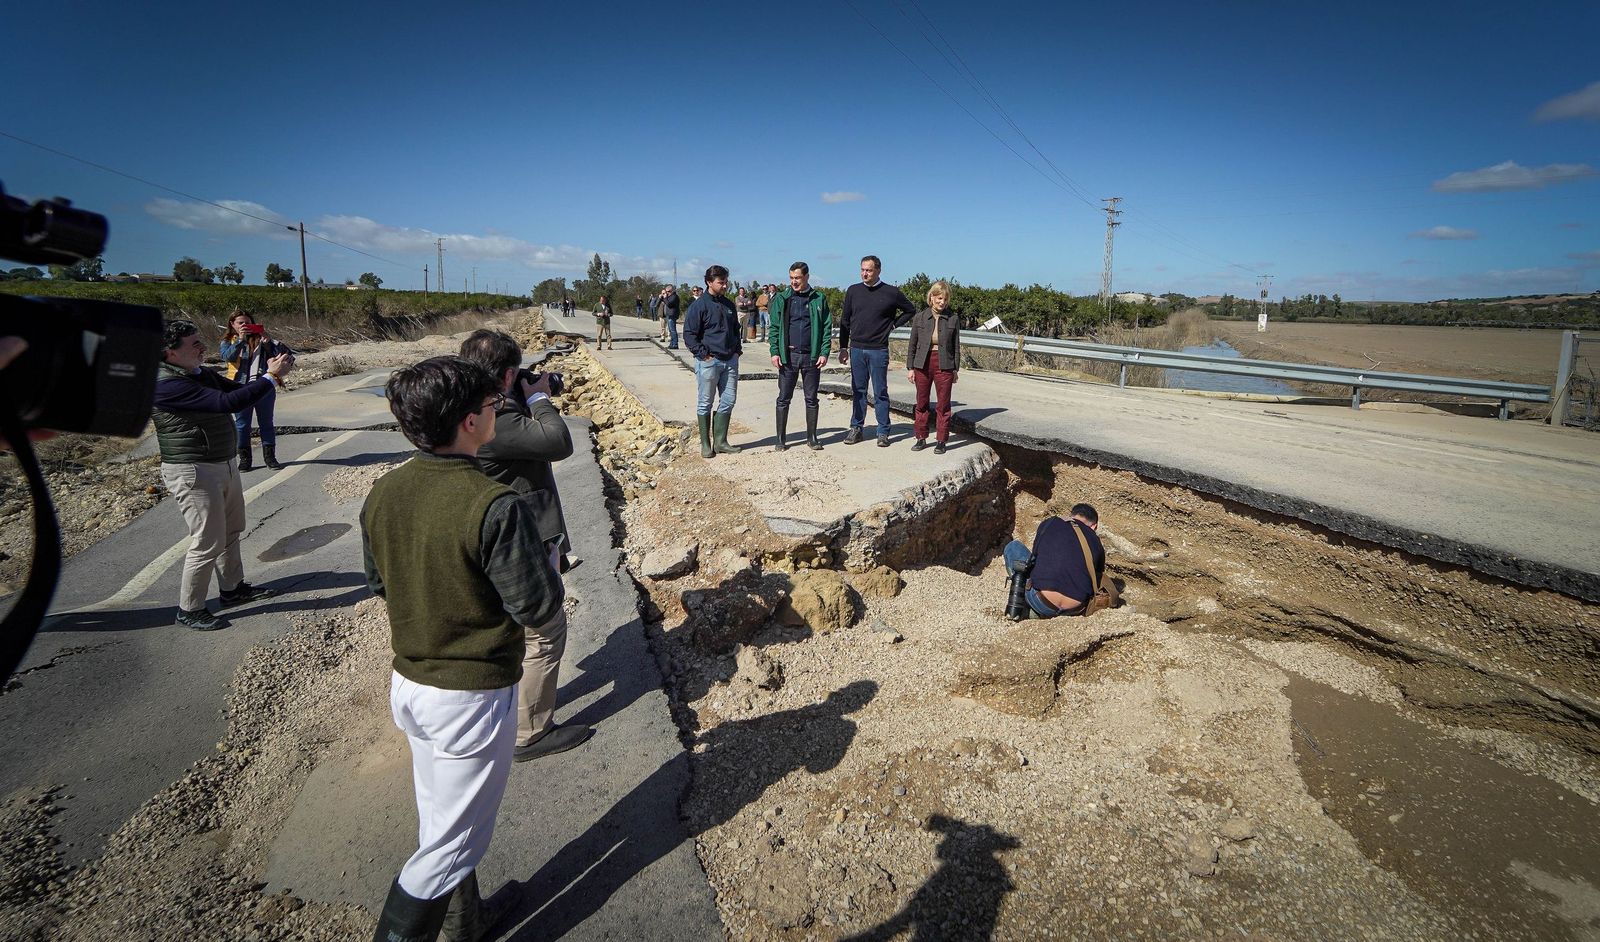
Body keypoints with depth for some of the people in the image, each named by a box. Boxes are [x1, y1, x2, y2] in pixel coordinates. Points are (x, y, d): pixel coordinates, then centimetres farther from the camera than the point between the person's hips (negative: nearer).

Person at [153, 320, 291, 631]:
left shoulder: (202, 374, 7)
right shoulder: (167, 385, -23)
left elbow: (238, 390, 13)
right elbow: (227, 402, -32)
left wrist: (270, 375, -7)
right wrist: (271, 377, -28)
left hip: (225, 464, 10)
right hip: (194, 473, -10)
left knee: (231, 531, 20)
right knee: (208, 543, -3)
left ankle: (233, 588, 36)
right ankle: (189, 610, 13)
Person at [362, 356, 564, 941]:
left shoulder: (383, 493, -5)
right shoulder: (493, 506, -28)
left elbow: (378, 581, 10)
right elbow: (539, 607, -21)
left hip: (408, 683, 8)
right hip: (472, 695, -8)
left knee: (437, 820, 26)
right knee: (450, 845, 11)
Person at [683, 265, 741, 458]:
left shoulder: (728, 305, 13)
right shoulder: (699, 305, -7)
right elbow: (689, 334, -8)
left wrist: (737, 348, 13)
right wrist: (703, 353, -13)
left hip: (730, 360, 7)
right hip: (709, 361, -6)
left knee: (728, 401, 6)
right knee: (705, 403, 3)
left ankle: (720, 442, 15)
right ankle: (705, 444, 11)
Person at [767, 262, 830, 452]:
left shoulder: (819, 299, 4)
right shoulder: (781, 299, 5)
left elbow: (827, 327, 3)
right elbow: (774, 327, 4)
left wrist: (824, 352, -6)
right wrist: (774, 352, -7)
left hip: (812, 356, 0)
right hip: (788, 356, 0)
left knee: (811, 399, 8)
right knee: (783, 399, 3)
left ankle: (812, 438, 18)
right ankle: (780, 439, 10)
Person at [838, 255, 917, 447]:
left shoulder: (891, 293, -2)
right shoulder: (853, 291, 5)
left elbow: (910, 310, 12)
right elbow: (845, 320, 10)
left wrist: (893, 324, 2)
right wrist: (843, 346, 6)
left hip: (879, 350, -2)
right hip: (857, 349, 3)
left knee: (880, 393, 2)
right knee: (858, 391, 8)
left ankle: (883, 432, 8)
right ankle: (856, 428, 16)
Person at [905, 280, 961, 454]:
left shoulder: (953, 319, 0)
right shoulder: (920, 317, 1)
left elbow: (956, 346, 5)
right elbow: (912, 344, 6)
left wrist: (956, 370, 3)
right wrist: (909, 368, 3)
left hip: (944, 366, -1)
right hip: (922, 365, 1)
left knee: (944, 404, 2)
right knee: (921, 403, 9)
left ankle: (941, 441, 12)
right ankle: (921, 438, 21)